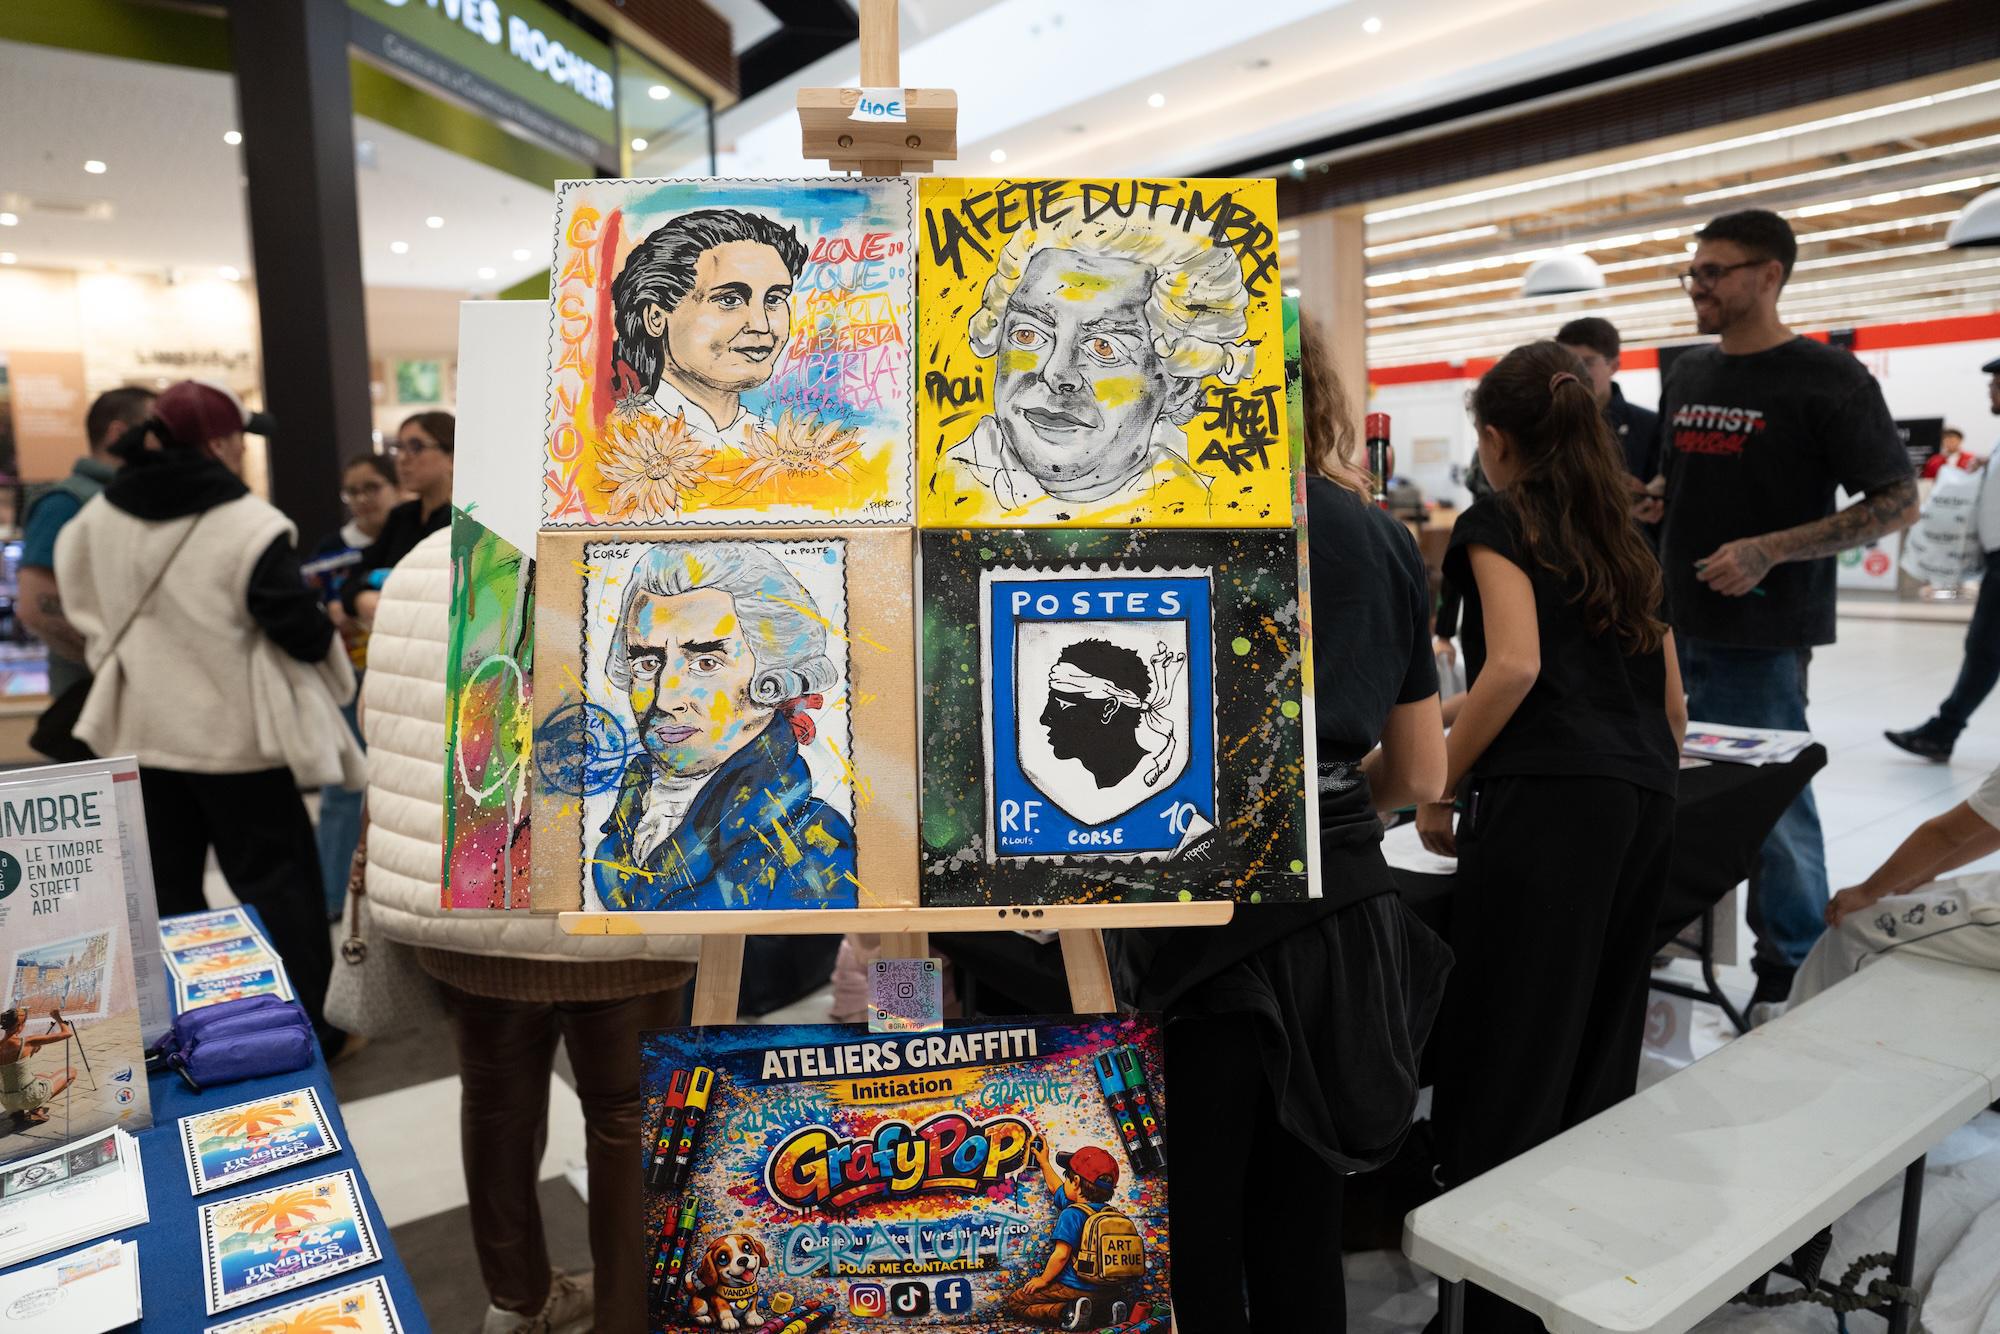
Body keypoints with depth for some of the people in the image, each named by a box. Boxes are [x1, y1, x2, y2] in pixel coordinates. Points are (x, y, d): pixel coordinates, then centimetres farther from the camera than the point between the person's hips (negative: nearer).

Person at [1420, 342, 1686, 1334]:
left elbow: (1515, 664, -13)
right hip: (1646, 802, 8)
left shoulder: (1496, 523, 3)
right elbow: (1672, 695, 22)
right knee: (1599, 1054, 14)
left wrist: (1439, 791, -7)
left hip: (1545, 798, -7)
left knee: (1508, 1063, -4)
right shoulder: (1627, 542, 23)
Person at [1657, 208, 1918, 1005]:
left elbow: (1898, 504, -10)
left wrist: (1770, 550, -19)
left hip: (1761, 635, -6)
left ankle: (1792, 975, 17)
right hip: (1674, 626, 6)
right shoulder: (1687, 376, 11)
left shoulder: (1827, 379, -8)